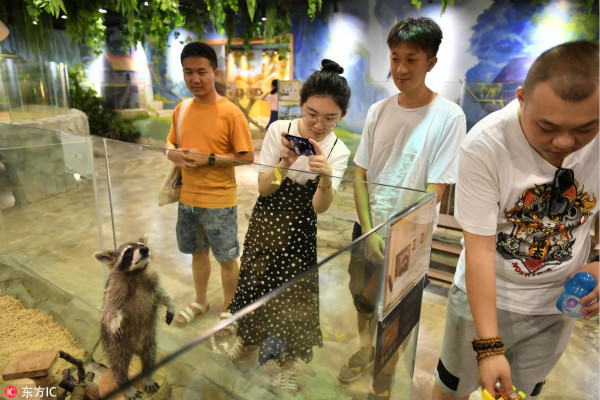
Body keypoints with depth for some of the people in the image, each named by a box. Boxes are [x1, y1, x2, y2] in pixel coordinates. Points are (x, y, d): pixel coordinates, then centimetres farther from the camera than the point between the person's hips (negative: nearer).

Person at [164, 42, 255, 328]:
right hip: (187, 199, 6)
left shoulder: (230, 113, -14)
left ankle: (228, 308, 33)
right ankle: (200, 301, 43)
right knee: (198, 252, 21)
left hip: (219, 201, -5)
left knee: (226, 258, 9)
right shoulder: (181, 110, 4)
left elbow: (247, 156, -14)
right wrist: (173, 154, -7)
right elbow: (171, 143, 16)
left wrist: (208, 159, -21)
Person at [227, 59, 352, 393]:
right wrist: (285, 163, -32)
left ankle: (288, 359, 38)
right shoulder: (279, 130, -12)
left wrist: (326, 177, -43)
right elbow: (264, 189, -13)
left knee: (292, 294, 10)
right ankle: (249, 338, 47)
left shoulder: (338, 151, -12)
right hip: (265, 223, 1)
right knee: (254, 281, 16)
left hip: (299, 233, -1)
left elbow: (320, 207, -22)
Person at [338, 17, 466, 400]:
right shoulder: (378, 110, -2)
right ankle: (365, 351, 49)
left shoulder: (449, 117, -14)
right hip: (367, 228, 4)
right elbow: (361, 175, 0)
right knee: (362, 299, 21)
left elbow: (435, 192, -15)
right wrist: (370, 231, -8)